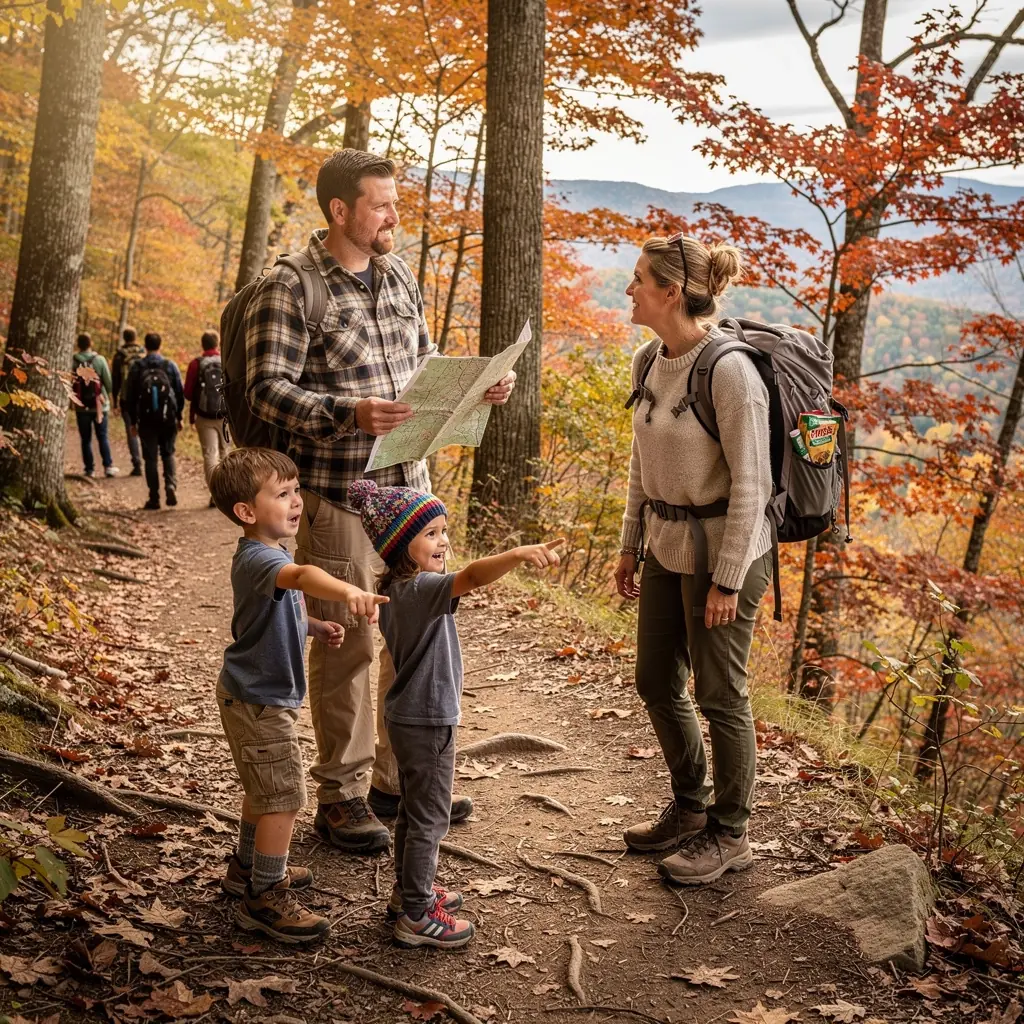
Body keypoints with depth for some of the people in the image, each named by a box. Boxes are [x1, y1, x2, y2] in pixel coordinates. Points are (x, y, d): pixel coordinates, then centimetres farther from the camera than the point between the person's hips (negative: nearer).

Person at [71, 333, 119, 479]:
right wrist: (107, 396, 12)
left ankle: (89, 468, 7)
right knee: (103, 437, 8)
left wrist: (74, 397, 14)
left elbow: (70, 385, -3)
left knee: (86, 439, 8)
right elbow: (108, 382, -6)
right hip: (100, 405, 0)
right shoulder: (99, 360, -8)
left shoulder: (73, 362, -7)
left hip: (81, 407, 0)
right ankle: (108, 466, 2)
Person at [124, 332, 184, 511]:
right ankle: (171, 485, -6)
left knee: (150, 458, 5)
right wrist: (179, 417, 11)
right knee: (168, 454, 16)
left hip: (146, 420, -1)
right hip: (168, 419, 1)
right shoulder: (170, 366, -1)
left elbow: (130, 396, 1)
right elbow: (180, 393, 1)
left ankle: (154, 498, 5)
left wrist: (133, 420, 9)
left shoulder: (137, 367, -1)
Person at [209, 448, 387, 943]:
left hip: (255, 694, 11)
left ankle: (248, 867, 43)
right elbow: (301, 575, -52)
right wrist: (348, 591, -70)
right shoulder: (259, 558, -28)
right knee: (284, 797, -4)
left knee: (264, 789, 25)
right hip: (259, 701, -11)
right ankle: (264, 898, 8)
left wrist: (314, 627, 7)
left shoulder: (263, 555, 6)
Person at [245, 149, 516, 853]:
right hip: (339, 494, -7)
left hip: (409, 484, 7)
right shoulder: (291, 288, -10)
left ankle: (401, 778, 28)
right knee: (348, 643, 2)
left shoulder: (399, 277, 11)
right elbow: (267, 388, -15)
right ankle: (342, 795, 17)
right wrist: (349, 414, -29)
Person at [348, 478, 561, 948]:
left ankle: (408, 891, 37)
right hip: (427, 721, -10)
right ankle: (416, 916, 11)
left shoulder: (393, 589, 3)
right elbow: (471, 577, -46)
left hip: (405, 715, 10)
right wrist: (518, 553, -59)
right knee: (430, 817, 1)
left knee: (412, 808, 22)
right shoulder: (420, 589, -27)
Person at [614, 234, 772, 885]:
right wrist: (630, 546, 15)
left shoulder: (729, 372, -22)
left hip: (724, 553, -8)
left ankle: (729, 835, 25)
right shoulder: (649, 361, 3)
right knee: (657, 683, 17)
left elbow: (750, 484, -19)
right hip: (668, 549, 8)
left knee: (719, 696, 5)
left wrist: (727, 580, -17)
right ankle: (690, 807, 38)